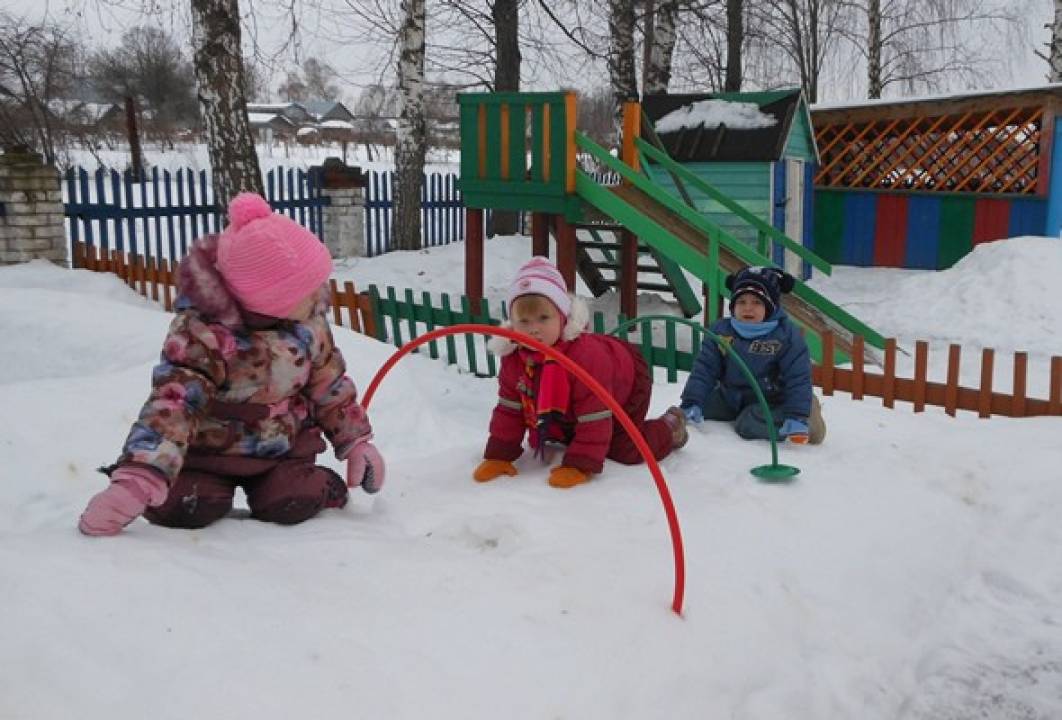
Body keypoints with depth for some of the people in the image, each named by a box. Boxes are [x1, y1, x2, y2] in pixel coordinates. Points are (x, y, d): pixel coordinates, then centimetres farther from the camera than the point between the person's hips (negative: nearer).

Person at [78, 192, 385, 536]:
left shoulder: (307, 321, -10)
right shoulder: (201, 332, -28)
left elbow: (329, 382, 5)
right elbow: (172, 404, -37)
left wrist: (357, 441, 8)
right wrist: (137, 481, -48)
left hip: (283, 447, 2)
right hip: (209, 451, -2)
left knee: (294, 505, -21)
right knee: (185, 507, -22)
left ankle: (314, 484, 15)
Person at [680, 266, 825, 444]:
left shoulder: (787, 336, -17)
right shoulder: (720, 331, -8)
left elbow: (798, 378, -16)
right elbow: (704, 369, -7)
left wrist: (797, 417, -26)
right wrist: (691, 403, -18)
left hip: (769, 401, -5)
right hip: (729, 397, 5)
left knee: (749, 425, -30)